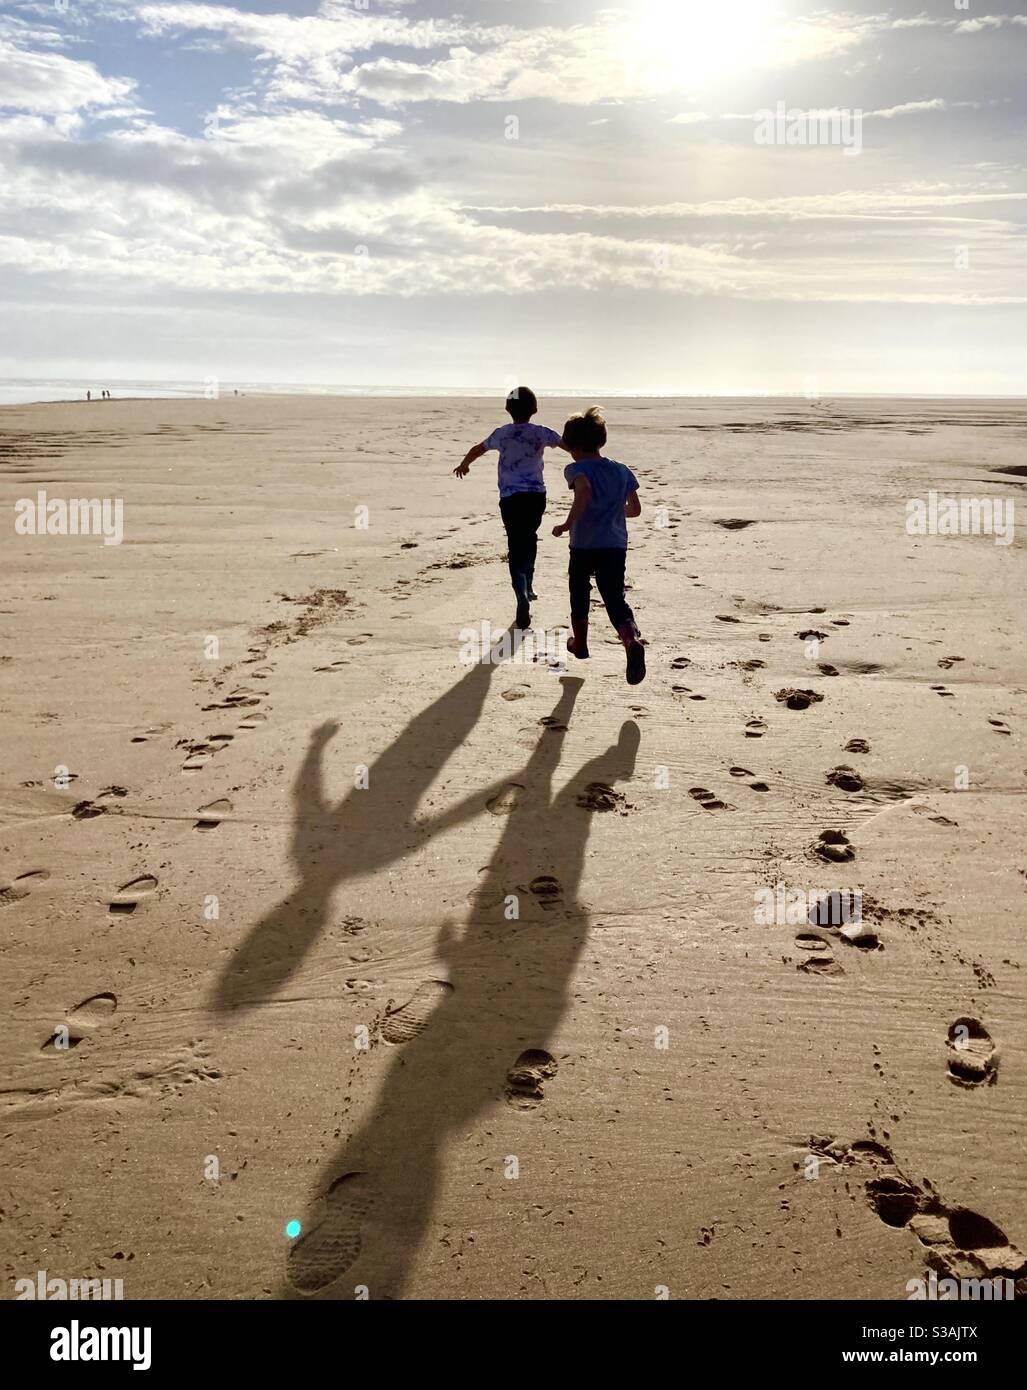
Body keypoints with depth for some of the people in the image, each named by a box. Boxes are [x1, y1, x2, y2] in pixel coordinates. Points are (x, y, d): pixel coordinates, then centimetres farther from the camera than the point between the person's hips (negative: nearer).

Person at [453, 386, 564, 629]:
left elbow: (478, 449, 18)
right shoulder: (542, 433, 0)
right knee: (530, 538, 24)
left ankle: (523, 597, -21)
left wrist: (463, 464, 38)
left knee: (516, 547, -3)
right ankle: (528, 587, 34)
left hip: (510, 498, -2)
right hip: (537, 495, 2)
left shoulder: (502, 433, 2)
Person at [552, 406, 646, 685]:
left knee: (579, 595, 20)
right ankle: (632, 641, -30)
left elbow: (584, 490, -29)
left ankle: (580, 644, 37)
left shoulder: (576, 469, -6)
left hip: (584, 546, -3)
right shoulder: (622, 470, 9)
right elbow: (635, 509, 11)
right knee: (615, 599, -2)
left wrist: (568, 523, -23)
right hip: (615, 546, 3)